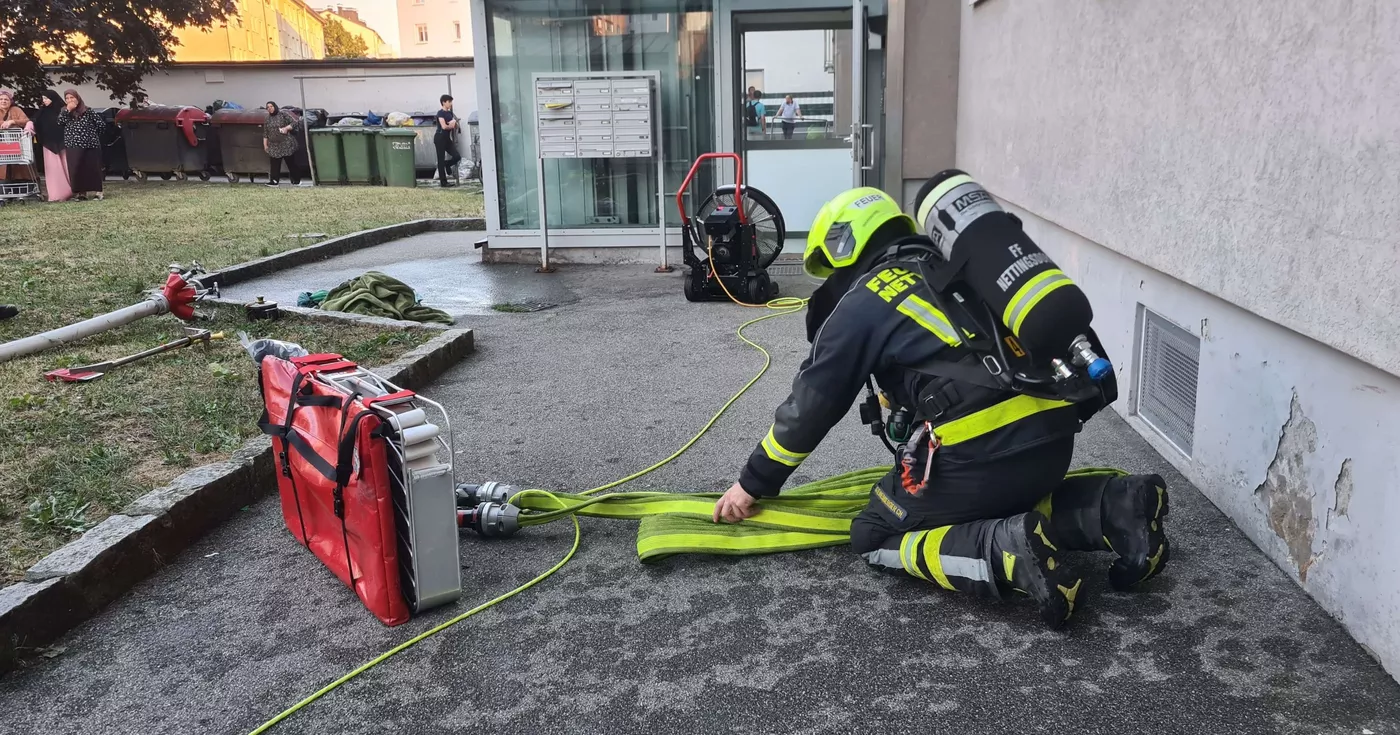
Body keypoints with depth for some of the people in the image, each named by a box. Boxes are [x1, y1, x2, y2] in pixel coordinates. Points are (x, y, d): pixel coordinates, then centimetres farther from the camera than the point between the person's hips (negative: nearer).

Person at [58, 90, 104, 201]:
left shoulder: (88, 111, 3)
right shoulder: (64, 112, 12)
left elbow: (102, 124, 2)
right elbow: (60, 122, -6)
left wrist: (92, 134, 6)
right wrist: (67, 110, -12)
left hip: (90, 145, -2)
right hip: (73, 146, 2)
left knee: (92, 168, -1)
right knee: (76, 170, -4)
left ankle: (95, 191, 7)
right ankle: (80, 192, 0)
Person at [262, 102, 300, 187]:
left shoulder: (283, 114, -1)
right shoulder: (267, 120, 13)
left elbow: (294, 123, -4)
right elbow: (265, 133, 15)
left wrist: (286, 128, -18)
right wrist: (265, 145, 10)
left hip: (286, 144, -4)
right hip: (274, 146, 4)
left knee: (290, 162, 2)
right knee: (274, 164, -1)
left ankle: (297, 180, 11)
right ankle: (274, 181, -1)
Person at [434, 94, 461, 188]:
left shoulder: (450, 113, 13)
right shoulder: (440, 113, -10)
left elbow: (456, 126, 12)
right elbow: (444, 126, -21)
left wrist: (454, 123, -11)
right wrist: (452, 126, -3)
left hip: (447, 138, 8)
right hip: (440, 137, -8)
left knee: (457, 156, -3)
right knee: (441, 159, -3)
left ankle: (444, 166, 23)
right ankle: (443, 182, -1)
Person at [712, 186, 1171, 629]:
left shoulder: (860, 303, 5)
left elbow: (809, 406, 9)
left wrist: (754, 484, 21)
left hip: (984, 443, -7)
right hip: (1053, 428, 8)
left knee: (874, 539, 10)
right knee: (999, 506, 34)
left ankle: (1007, 551, -13)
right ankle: (1114, 506, 10)